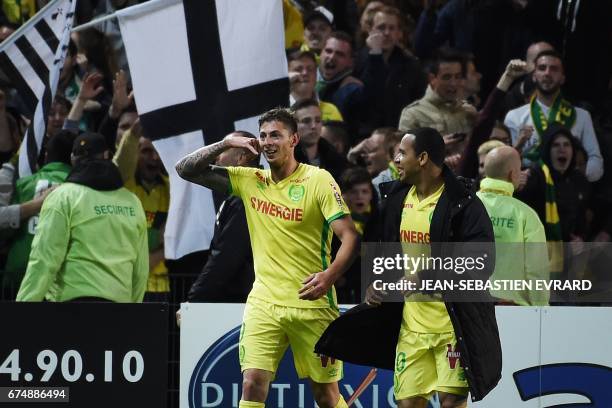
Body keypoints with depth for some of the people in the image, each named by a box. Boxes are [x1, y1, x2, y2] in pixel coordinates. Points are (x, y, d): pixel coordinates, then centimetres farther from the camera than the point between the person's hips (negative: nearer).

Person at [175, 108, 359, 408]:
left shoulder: (319, 180, -6)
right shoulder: (249, 180, 7)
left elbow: (349, 236, -13)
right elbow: (185, 170, 9)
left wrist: (329, 276, -30)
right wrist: (226, 143, -3)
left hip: (311, 303, -3)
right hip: (264, 302, 3)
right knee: (252, 384, -12)